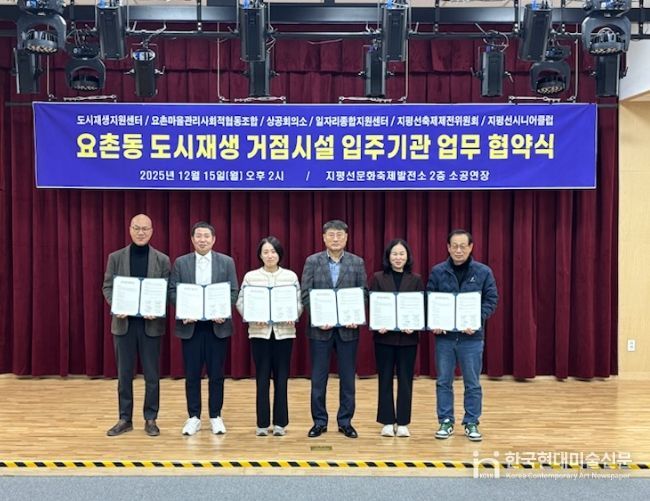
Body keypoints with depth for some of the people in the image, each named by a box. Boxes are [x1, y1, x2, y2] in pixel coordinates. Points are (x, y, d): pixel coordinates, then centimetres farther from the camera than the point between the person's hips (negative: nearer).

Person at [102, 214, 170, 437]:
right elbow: (107, 287, 4)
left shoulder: (162, 260, 2)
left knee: (152, 375, 5)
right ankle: (125, 419, 18)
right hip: (124, 322, 1)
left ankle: (150, 419, 16)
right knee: (124, 374, 8)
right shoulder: (116, 257, 5)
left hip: (151, 323, -1)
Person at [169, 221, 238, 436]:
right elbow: (173, 291, 2)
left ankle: (215, 416, 16)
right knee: (192, 374, 5)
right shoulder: (180, 263, 6)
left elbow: (233, 292, 1)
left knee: (216, 374, 5)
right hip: (190, 325, 1)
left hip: (218, 325, 0)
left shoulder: (227, 262, 4)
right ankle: (193, 417, 16)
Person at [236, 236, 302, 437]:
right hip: (259, 332, 0)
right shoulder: (250, 276, 5)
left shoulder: (291, 276, 6)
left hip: (284, 332, 1)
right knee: (262, 377, 2)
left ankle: (280, 422, 14)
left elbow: (299, 302, 4)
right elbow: (241, 302, 3)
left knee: (281, 377, 4)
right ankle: (262, 423, 11)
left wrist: (293, 316, -14)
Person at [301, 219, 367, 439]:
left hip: (348, 328, 1)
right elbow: (305, 294, -2)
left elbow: (363, 294, 2)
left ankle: (345, 422, 19)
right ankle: (319, 421, 18)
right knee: (318, 378, 6)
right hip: (320, 328, -1)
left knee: (347, 378, 7)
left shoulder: (357, 263, 4)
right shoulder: (312, 261, 1)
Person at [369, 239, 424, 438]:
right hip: (384, 336, -1)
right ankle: (387, 422, 14)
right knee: (385, 379, 5)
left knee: (405, 380, 5)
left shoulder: (416, 279, 5)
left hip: (408, 336, 1)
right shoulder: (378, 278, 2)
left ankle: (403, 423, 15)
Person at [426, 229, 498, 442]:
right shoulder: (437, 271, 2)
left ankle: (471, 423, 19)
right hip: (444, 335, 1)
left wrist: (477, 321, -15)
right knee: (444, 382, 7)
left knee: (472, 383, 6)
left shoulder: (483, 272, 0)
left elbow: (491, 300, -1)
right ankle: (445, 422, 19)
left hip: (471, 336, -1)